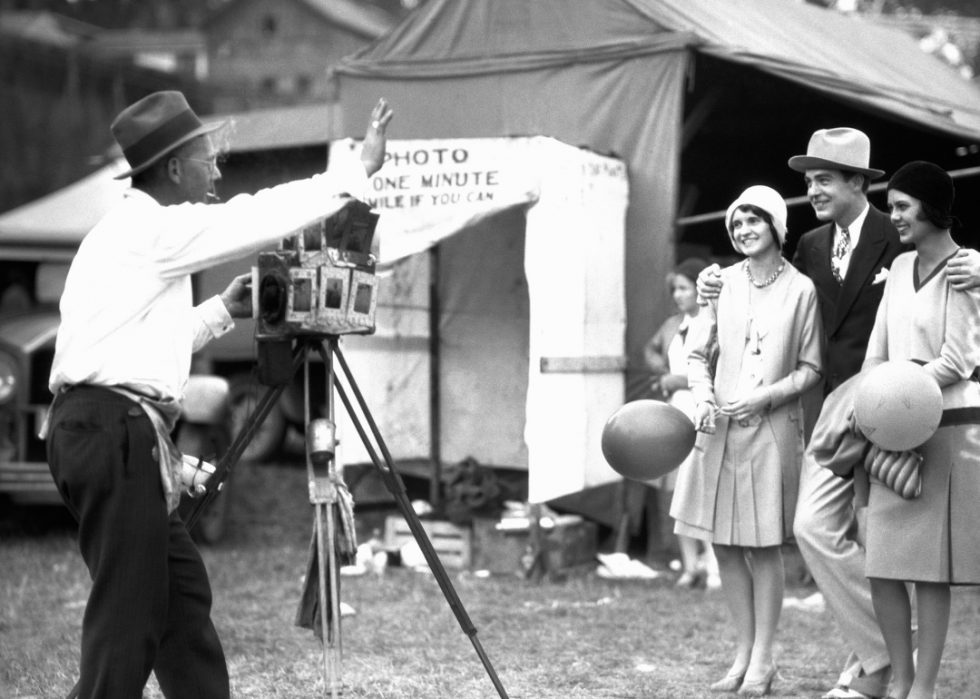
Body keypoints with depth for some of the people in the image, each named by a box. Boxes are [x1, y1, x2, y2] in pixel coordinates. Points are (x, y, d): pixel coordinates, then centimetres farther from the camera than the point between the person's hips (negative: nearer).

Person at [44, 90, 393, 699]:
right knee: (130, 608, -8)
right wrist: (361, 170, -4)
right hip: (112, 427, -10)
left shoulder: (145, 231, 20)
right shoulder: (150, 228, -9)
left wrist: (223, 311, 23)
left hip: (114, 432, 10)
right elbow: (260, 216, -10)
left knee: (183, 594, 12)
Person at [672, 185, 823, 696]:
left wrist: (765, 396, -13)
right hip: (719, 426, 3)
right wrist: (703, 397, -8)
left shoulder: (801, 289, -2)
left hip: (772, 429, -3)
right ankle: (744, 654, 16)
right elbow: (698, 355, 10)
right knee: (725, 546, 5)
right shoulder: (722, 283, 6)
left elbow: (811, 369, 0)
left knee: (764, 547, -1)